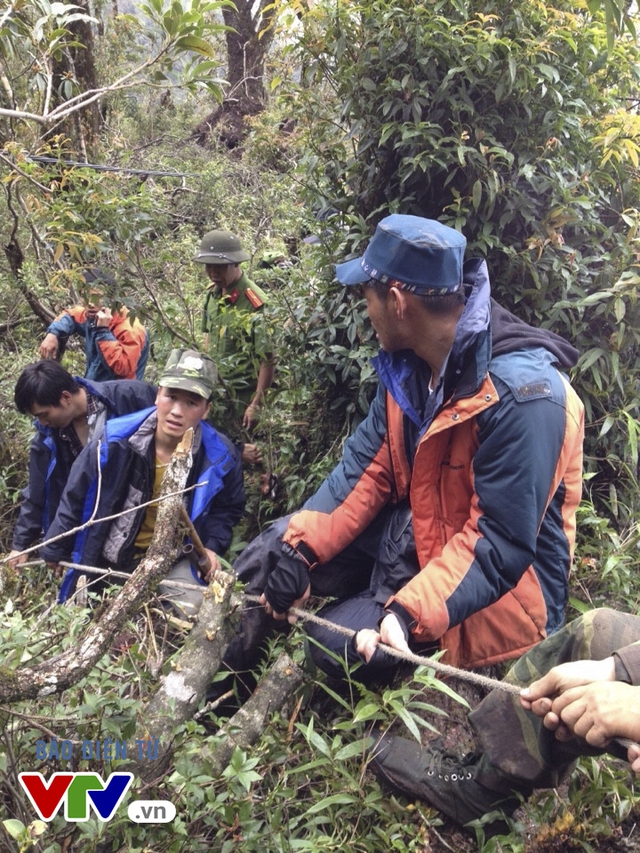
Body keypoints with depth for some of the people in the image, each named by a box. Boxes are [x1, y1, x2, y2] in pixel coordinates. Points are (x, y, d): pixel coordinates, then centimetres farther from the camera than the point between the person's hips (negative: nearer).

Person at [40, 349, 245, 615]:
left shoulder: (219, 457, -20)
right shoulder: (115, 442, -24)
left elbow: (228, 508, 3)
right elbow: (75, 498, -7)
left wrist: (211, 546, -12)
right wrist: (55, 550, 4)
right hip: (108, 559, 1)